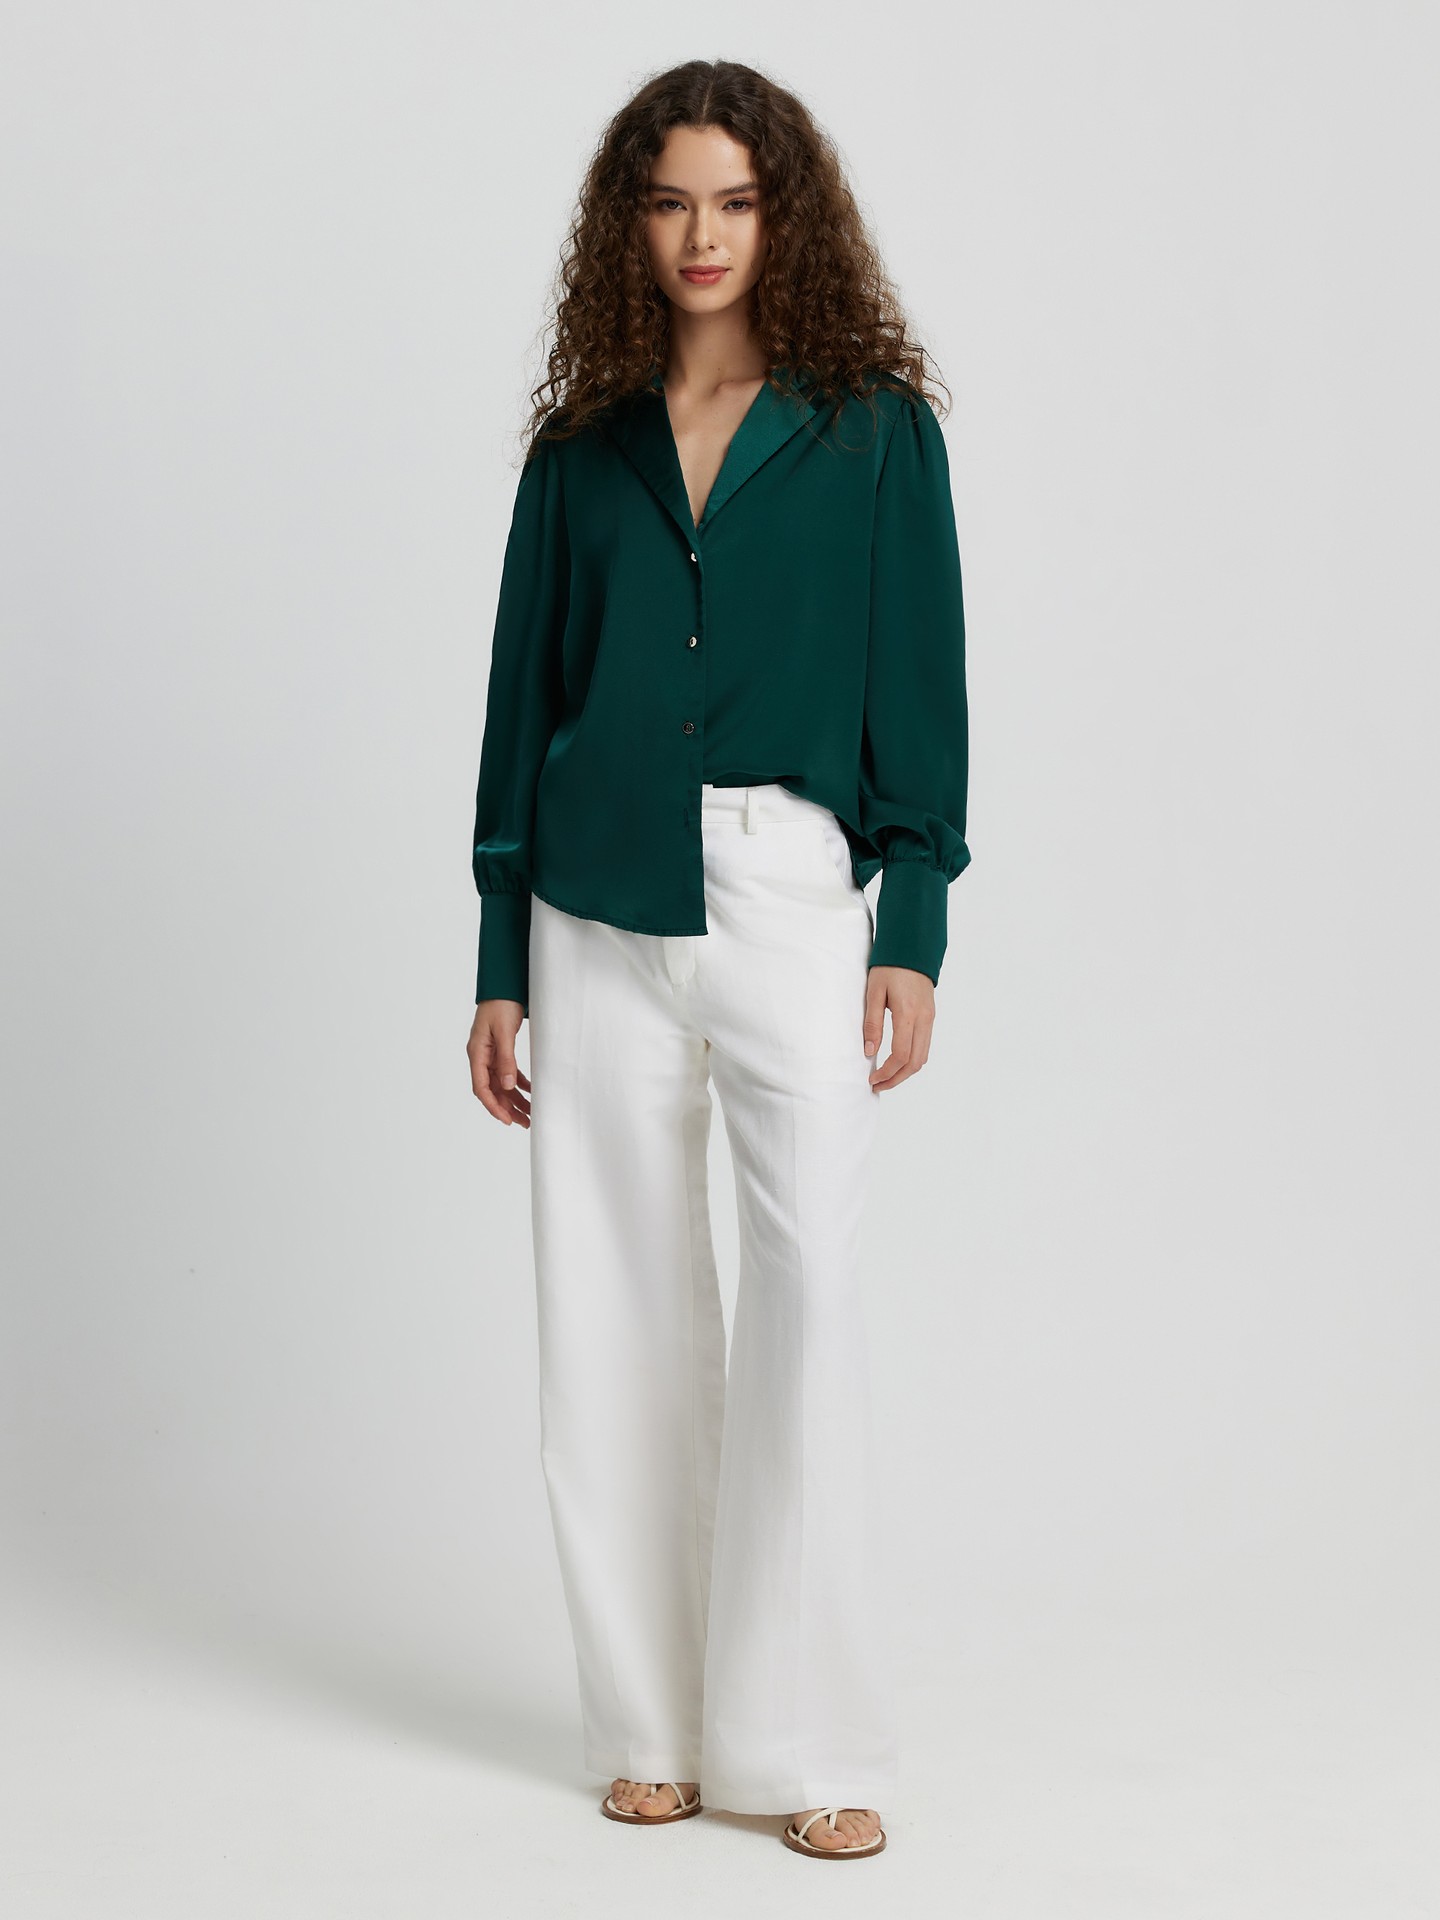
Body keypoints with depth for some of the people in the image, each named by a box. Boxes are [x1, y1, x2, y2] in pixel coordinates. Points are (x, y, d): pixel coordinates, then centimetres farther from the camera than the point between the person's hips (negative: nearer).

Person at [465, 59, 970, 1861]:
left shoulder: (872, 427, 5)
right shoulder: (581, 447, 11)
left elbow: (921, 685, 2)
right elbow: (522, 699, 12)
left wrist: (914, 932, -7)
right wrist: (497, 966, 9)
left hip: (790, 899, -3)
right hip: (601, 914, 3)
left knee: (810, 1289, -12)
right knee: (621, 1312, 4)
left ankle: (813, 1743, -2)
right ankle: (653, 1724, 16)